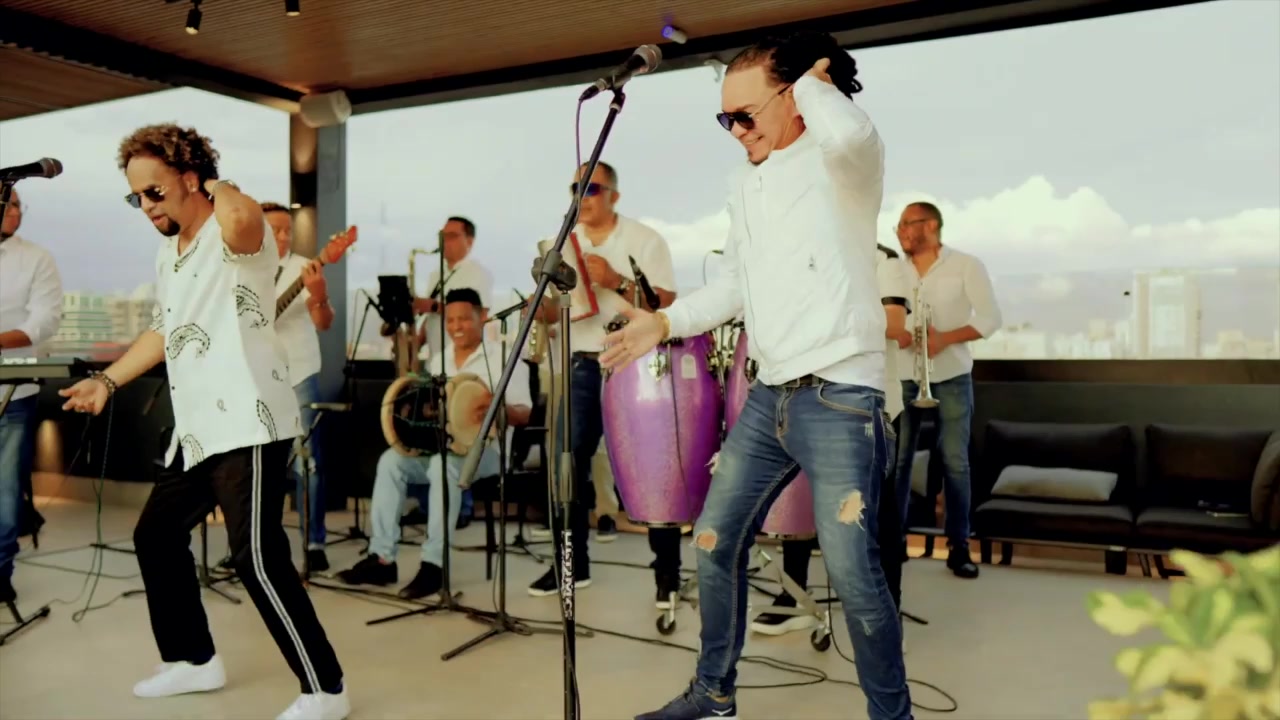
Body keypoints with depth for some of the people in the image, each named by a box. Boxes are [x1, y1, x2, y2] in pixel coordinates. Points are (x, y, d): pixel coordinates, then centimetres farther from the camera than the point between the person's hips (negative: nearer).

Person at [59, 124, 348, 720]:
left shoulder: (237, 237, -12)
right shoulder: (166, 254, 18)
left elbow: (240, 218, -38)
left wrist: (217, 186, -17)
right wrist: (108, 381, 27)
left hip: (248, 426, -10)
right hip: (196, 430, 10)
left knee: (257, 559, -13)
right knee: (155, 536, 19)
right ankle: (193, 659, 36)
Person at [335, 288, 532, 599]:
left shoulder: (503, 358, -4)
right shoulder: (439, 360, 15)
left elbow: (524, 414, -11)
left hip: (485, 448, -6)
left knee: (444, 464, -36)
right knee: (391, 460, -20)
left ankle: (434, 564, -32)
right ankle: (382, 558, -19)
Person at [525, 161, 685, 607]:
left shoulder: (644, 240, -2)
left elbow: (666, 304, -11)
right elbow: (553, 313, 12)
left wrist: (616, 281, -22)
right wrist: (542, 302, -11)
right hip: (584, 365, 5)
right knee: (569, 462, 3)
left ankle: (668, 570, 8)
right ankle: (572, 563, 17)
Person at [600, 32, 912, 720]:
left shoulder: (843, 163, -7)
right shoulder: (745, 182, 16)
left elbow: (848, 133, -34)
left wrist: (813, 82, -13)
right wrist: (664, 322, 12)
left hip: (839, 400, -8)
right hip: (768, 397, 8)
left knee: (851, 572, -8)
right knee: (714, 544, 13)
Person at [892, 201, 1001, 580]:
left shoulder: (966, 265, -3)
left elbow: (990, 317, -6)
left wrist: (945, 338, -19)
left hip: (951, 376, -2)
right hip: (903, 375, 3)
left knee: (955, 461, 0)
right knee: (897, 458, 2)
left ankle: (958, 545, 9)